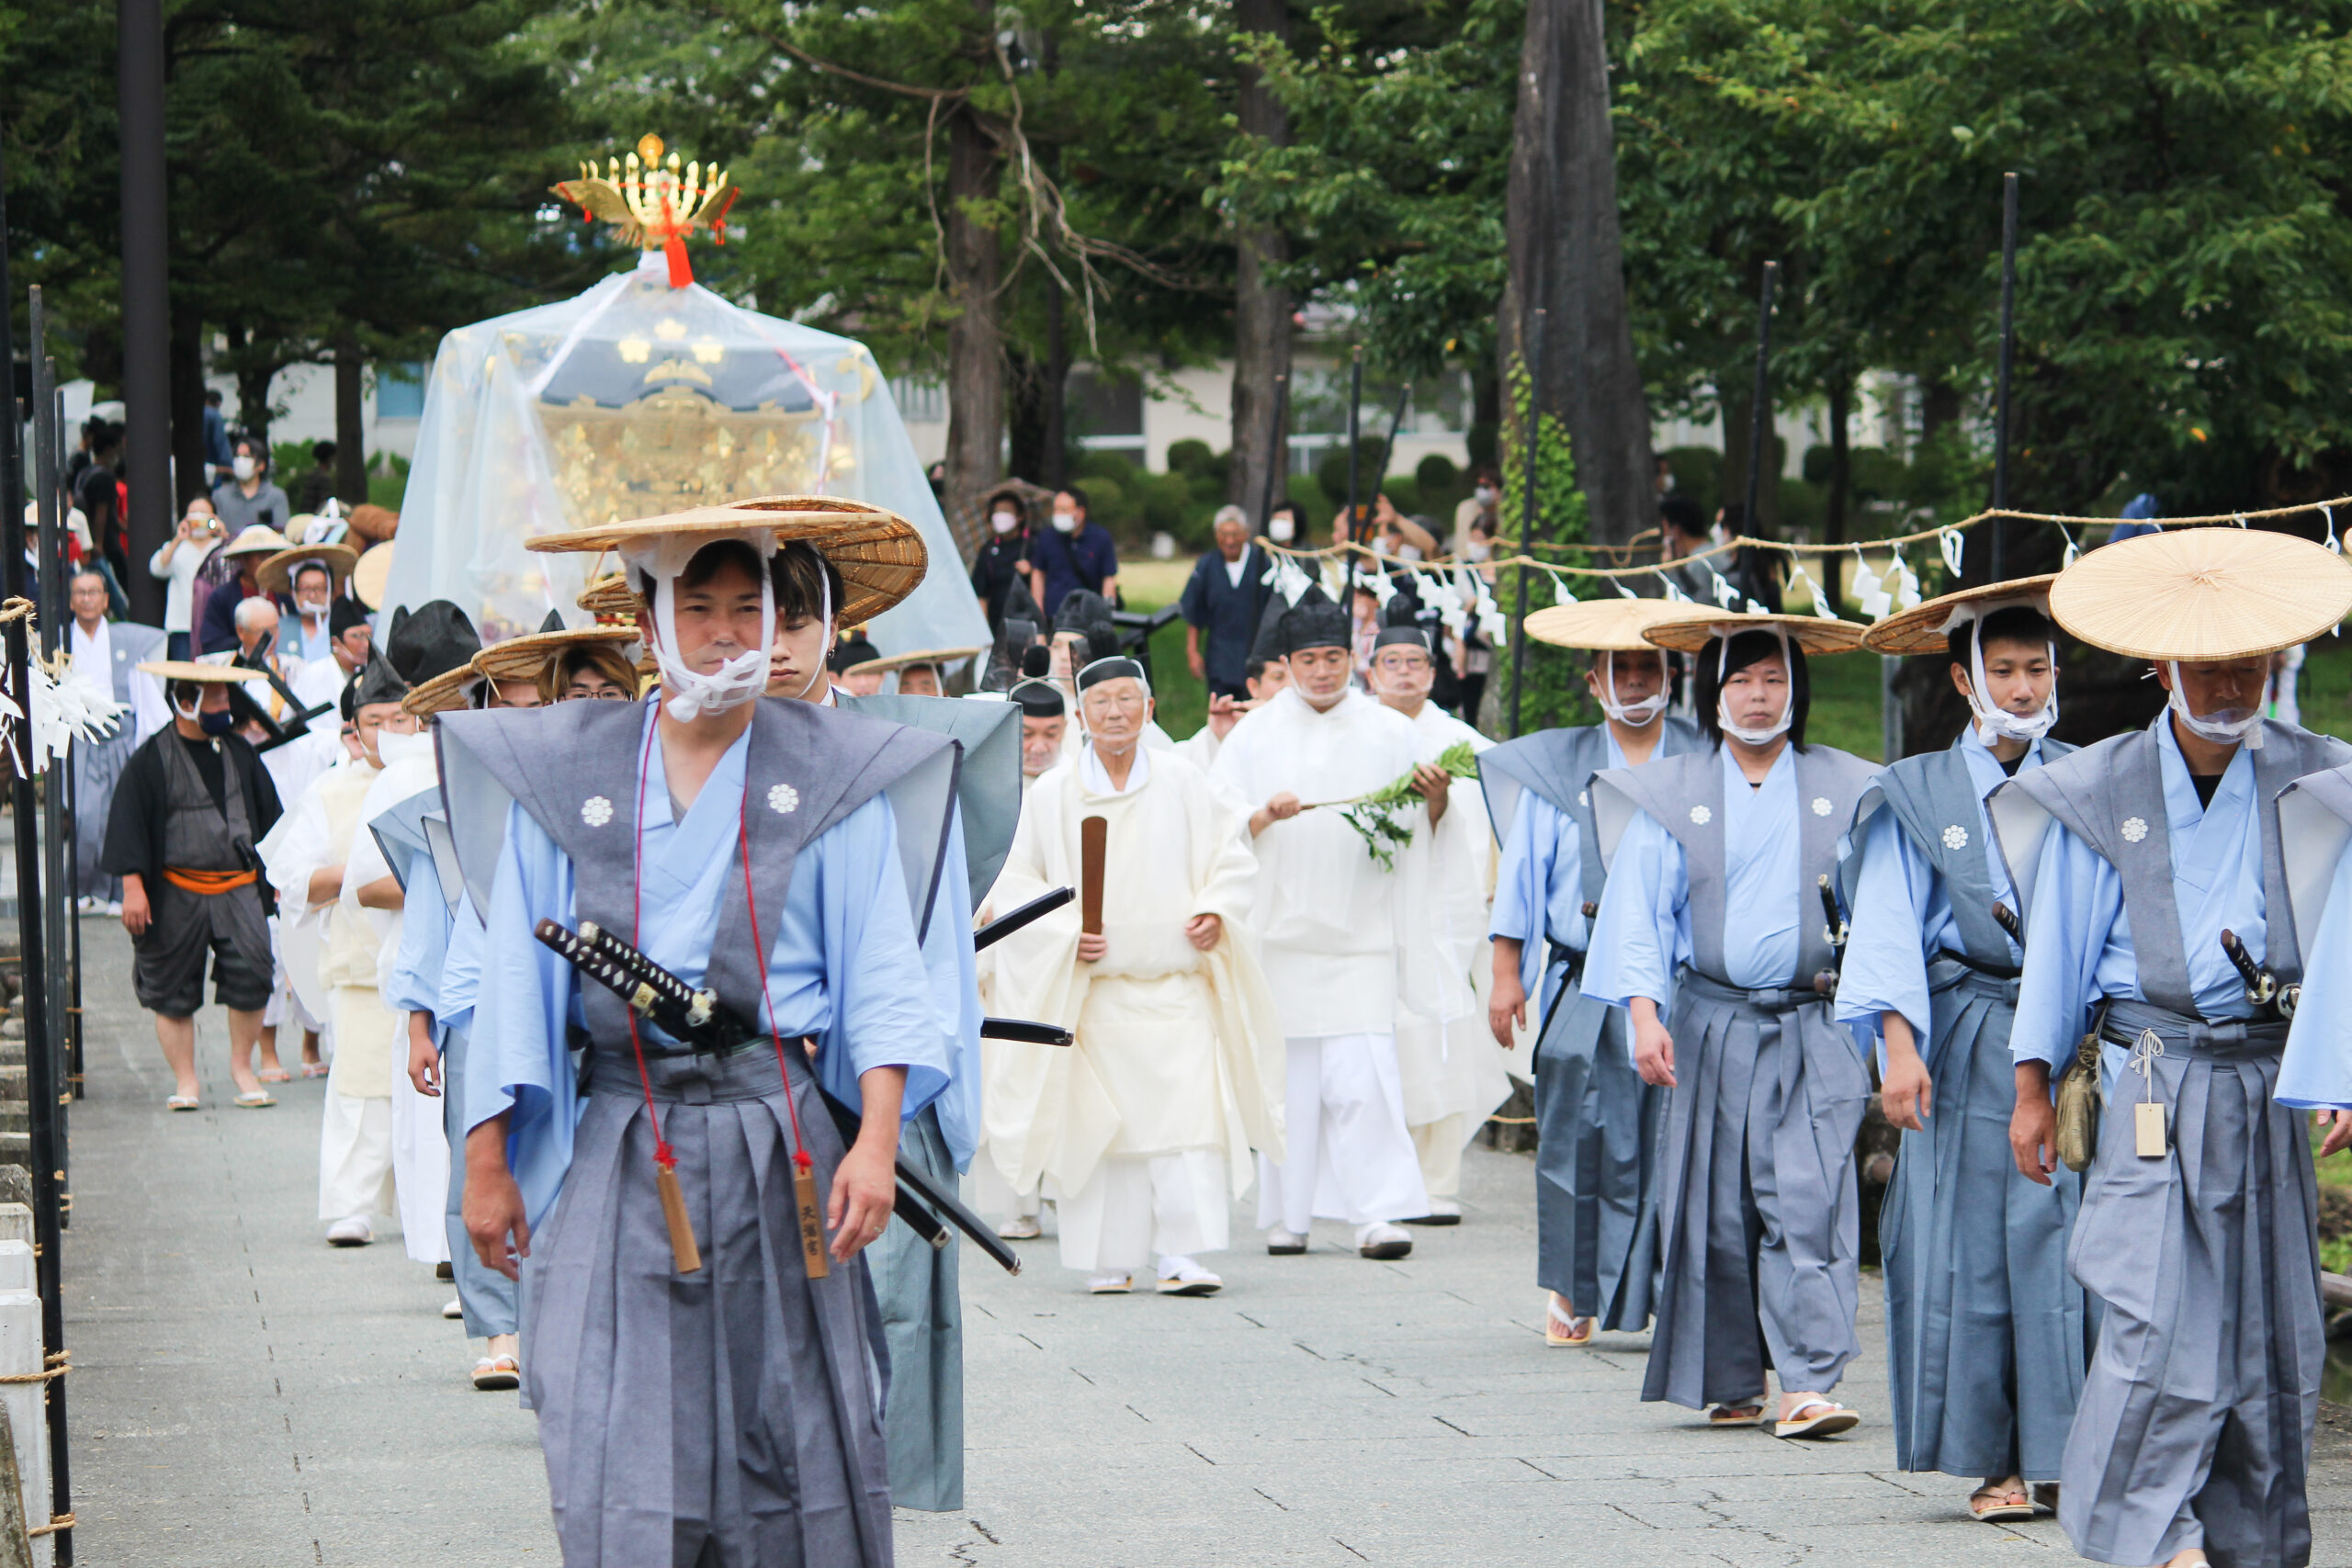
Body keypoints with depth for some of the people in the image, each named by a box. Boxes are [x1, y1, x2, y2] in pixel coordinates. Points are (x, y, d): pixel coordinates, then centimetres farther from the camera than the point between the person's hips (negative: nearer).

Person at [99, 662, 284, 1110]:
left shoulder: (239, 753, 11)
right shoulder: (151, 761, -3)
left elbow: (268, 814, 20)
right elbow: (128, 823, -5)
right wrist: (132, 886, -12)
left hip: (238, 886, 3)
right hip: (177, 895, -3)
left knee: (252, 970, -12)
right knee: (173, 989, 2)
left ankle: (241, 1065, 4)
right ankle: (185, 1080, 13)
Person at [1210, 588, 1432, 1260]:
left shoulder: (1388, 732, 9)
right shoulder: (1255, 735, 9)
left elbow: (1419, 828, 9)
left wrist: (1436, 799, -13)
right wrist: (1266, 815, -15)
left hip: (1361, 931, -1)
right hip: (1279, 929, 1)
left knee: (1363, 1074, -11)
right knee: (1286, 1074, 0)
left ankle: (1378, 1212, -11)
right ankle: (1286, 1215, 8)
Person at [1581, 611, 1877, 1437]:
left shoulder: (1842, 791, 6)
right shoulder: (1673, 796, 7)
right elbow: (1639, 910, 4)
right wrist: (1645, 1013, -8)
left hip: (1813, 1028, -1)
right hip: (1710, 1025, 1)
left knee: (1808, 1202, -13)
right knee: (1719, 1207, 4)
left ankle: (1808, 1385, -17)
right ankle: (1731, 1386, 15)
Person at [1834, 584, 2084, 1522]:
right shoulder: (1916, 795, 7)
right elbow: (1887, 928, 1)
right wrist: (1899, 1046, -12)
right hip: (1966, 1046, -1)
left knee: (2078, 1240, -7)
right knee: (1972, 1244, -2)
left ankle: (2075, 1449, -1)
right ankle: (1992, 1459, 5)